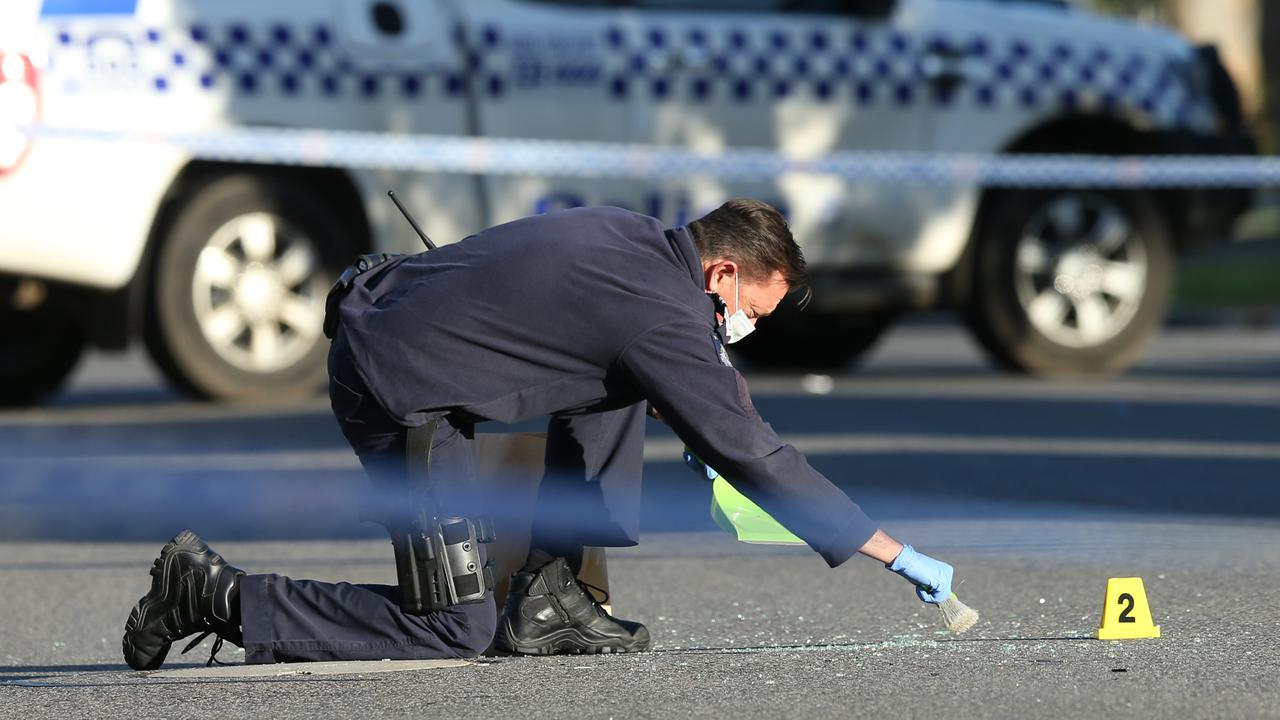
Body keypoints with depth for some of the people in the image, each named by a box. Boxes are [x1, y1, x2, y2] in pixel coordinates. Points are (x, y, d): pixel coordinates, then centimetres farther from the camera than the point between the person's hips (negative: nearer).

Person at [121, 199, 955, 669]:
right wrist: (893, 553, -8)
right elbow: (754, 457, -13)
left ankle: (547, 596, 12)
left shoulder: (636, 240, 10)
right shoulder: (662, 313, -16)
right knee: (459, 628, -6)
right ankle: (215, 595, -4)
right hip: (399, 394, -10)